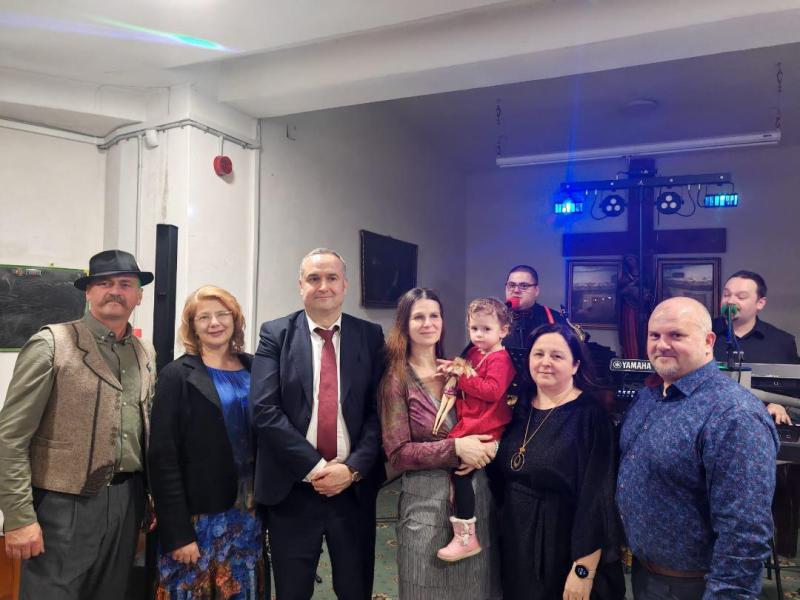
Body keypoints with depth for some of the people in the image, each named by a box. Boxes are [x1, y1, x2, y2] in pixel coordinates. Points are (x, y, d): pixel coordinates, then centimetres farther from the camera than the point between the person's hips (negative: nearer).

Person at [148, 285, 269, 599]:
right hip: (198, 514, -4)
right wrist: (178, 532, -14)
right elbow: (162, 459, -11)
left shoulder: (254, 368, 4)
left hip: (249, 511, 4)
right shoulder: (177, 376, -8)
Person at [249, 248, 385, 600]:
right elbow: (264, 411, -10)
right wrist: (315, 467, -14)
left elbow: (379, 411, -2)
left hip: (355, 486, 1)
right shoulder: (275, 335, -1)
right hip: (293, 488, -1)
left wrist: (352, 468, -13)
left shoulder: (371, 337, 2)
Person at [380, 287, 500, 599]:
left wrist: (488, 446, -12)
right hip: (427, 495, -4)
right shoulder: (397, 378, -8)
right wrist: (455, 448, -22)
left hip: (477, 489, 4)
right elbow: (397, 453, -12)